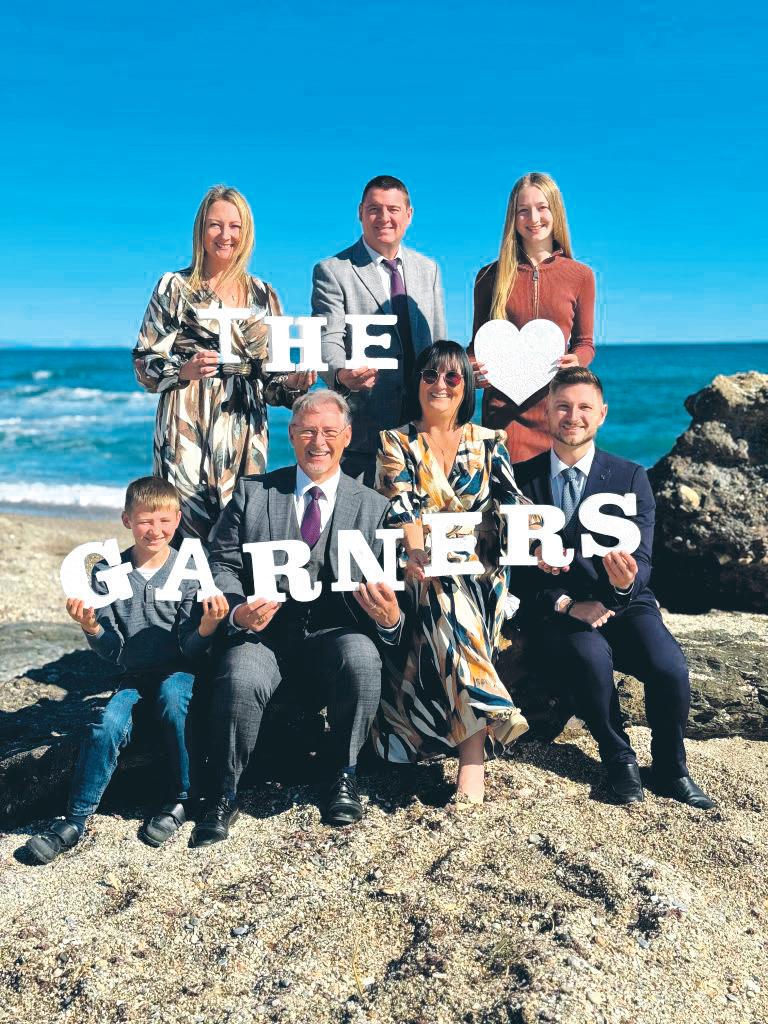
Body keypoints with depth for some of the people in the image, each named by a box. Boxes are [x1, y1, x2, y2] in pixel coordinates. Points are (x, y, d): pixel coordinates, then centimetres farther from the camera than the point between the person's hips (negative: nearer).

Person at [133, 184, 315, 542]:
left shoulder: (263, 294, 13)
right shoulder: (175, 287, 4)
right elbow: (144, 363, 2)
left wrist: (292, 383, -6)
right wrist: (185, 370, -17)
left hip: (246, 433, 3)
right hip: (189, 431, -3)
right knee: (189, 532, -8)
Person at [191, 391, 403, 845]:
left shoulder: (374, 506, 9)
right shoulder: (252, 492, 9)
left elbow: (386, 584, 3)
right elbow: (222, 563, 5)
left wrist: (390, 617, -21)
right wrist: (237, 611, -16)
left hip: (335, 633, 0)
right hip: (263, 629, 0)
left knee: (362, 656, -31)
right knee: (240, 679, -30)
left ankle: (345, 775, -5)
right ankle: (224, 795, -3)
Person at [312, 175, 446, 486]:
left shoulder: (428, 270, 15)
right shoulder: (332, 271, -1)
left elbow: (439, 343, 17)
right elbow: (328, 340, -12)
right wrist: (341, 375, -33)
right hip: (361, 429, -4)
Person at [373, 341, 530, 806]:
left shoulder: (489, 442, 12)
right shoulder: (396, 443, 7)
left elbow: (511, 500, -1)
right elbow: (402, 503, -10)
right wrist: (416, 551, -31)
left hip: (481, 568, 1)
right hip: (426, 572, -1)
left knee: (455, 613, -31)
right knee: (451, 610, -33)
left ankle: (468, 747, -28)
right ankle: (475, 752, -30)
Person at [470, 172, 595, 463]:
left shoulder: (580, 276, 7)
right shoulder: (490, 276, 5)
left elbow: (584, 343, 13)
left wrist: (576, 361, -9)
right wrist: (472, 370, -11)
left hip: (556, 403, 1)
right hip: (503, 406, -1)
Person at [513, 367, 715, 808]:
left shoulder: (632, 478, 3)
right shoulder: (521, 478, 2)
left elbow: (642, 560, -3)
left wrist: (627, 581, -28)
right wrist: (567, 604, -15)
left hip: (623, 604, 1)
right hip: (553, 610, -1)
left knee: (669, 666, -26)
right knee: (592, 656, -33)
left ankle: (671, 768, 3)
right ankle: (619, 760, -5)